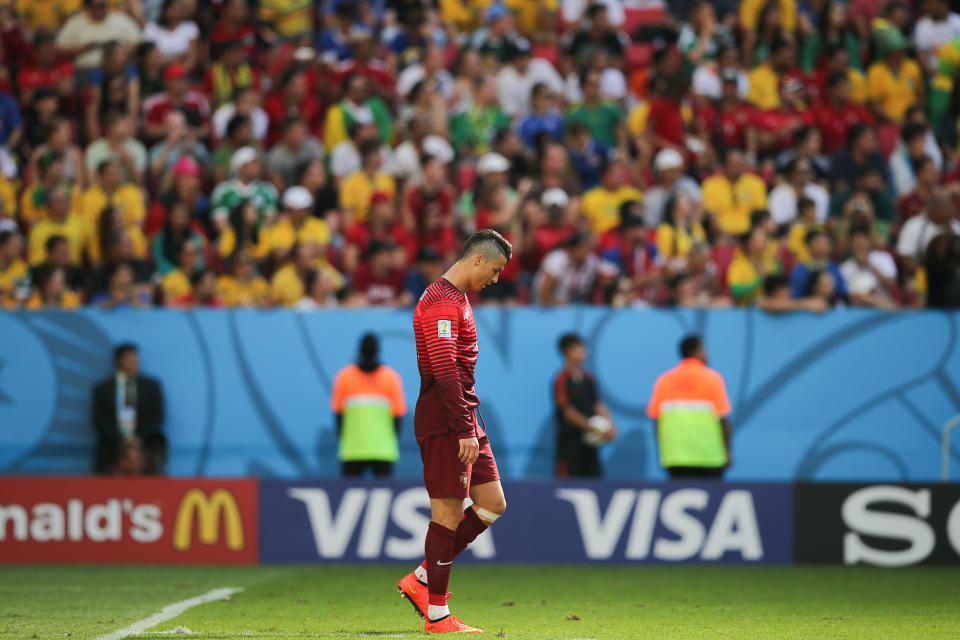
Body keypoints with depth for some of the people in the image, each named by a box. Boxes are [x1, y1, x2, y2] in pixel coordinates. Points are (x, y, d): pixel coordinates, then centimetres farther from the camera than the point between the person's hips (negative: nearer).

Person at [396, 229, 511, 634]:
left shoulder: (456, 299, 18)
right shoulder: (441, 302, -15)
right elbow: (444, 372, -22)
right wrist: (465, 430, -23)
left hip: (465, 419, 10)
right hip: (445, 423, -10)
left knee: (492, 504, 9)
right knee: (448, 513, -6)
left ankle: (422, 580, 15)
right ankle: (437, 615, 1)